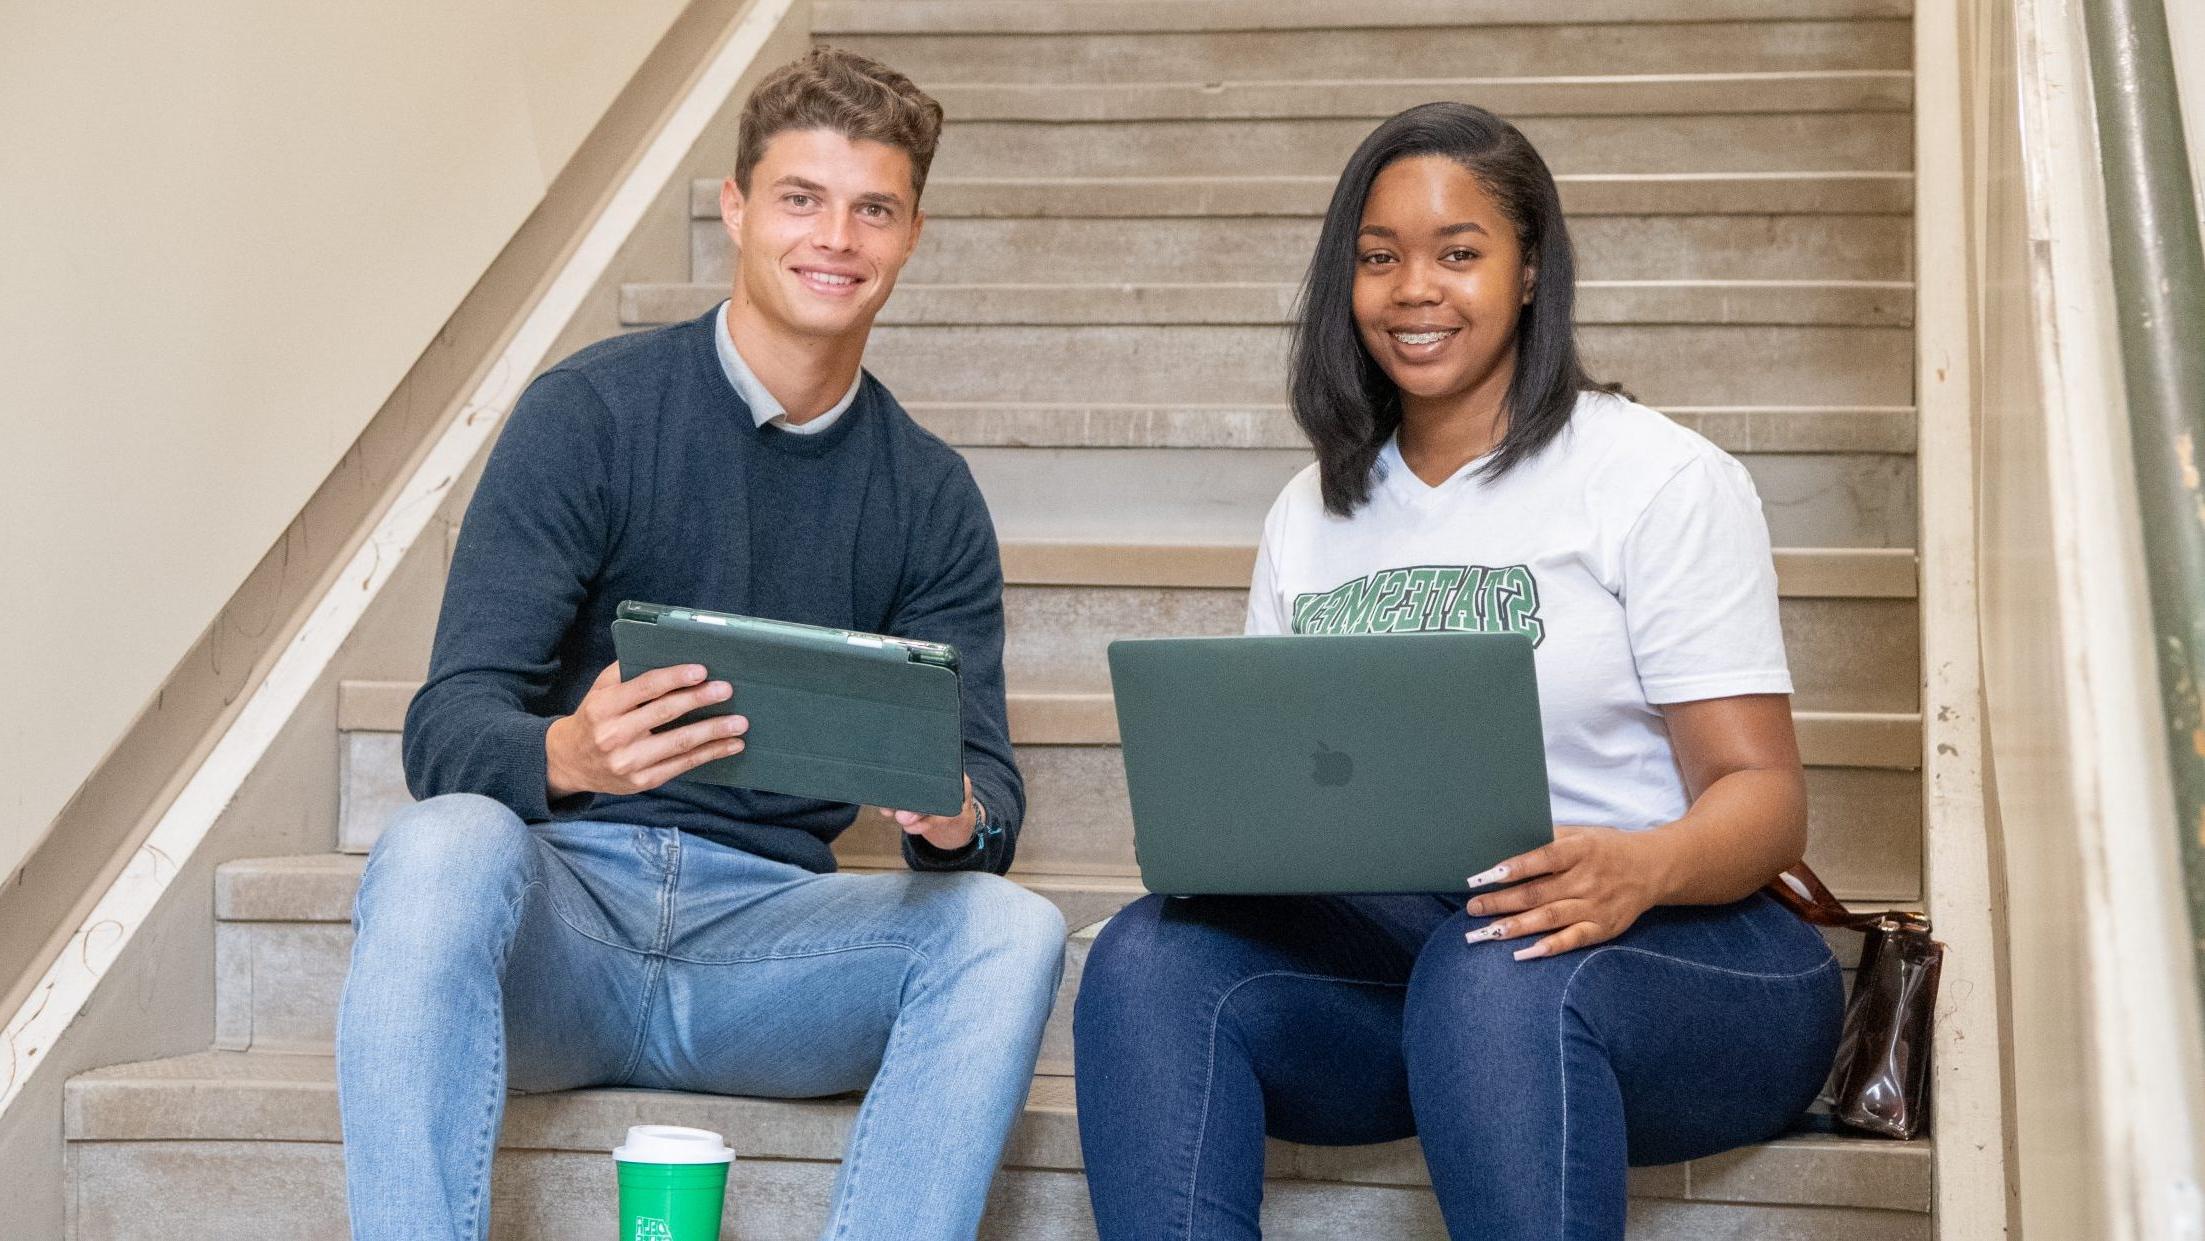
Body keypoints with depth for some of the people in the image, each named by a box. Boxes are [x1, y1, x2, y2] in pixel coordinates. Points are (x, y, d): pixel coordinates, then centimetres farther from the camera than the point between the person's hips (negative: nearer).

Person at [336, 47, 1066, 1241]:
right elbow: (447, 726, -8)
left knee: (1009, 928, -25)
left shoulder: (930, 495, 10)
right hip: (567, 896, -2)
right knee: (441, 845, -35)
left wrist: (954, 818, -21)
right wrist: (570, 753, -33)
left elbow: (986, 786, 5)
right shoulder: (591, 411, -1)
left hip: (765, 924, 3)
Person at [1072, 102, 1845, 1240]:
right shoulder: (1310, 515, 18)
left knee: (1495, 975, -38)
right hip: (1381, 954, 4)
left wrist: (1639, 868, -28)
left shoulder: (1663, 477, 0)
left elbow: (1763, 792, -5)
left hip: (1669, 951, -4)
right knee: (1150, 957, -24)